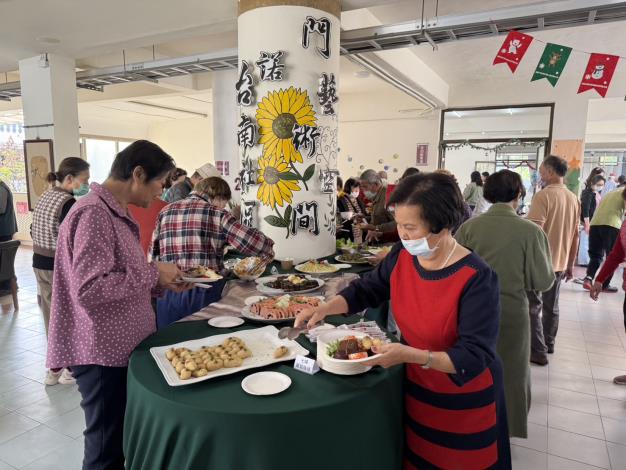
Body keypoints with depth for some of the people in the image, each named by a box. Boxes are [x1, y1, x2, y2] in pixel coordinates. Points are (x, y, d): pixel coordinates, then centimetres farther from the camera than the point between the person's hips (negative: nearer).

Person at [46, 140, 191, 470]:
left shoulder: (115, 213, 12)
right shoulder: (94, 213, -19)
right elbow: (90, 289, -27)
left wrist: (159, 283, 4)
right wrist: (153, 272, -18)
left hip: (122, 345, 9)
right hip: (102, 353, -9)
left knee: (124, 440, 20)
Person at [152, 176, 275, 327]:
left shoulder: (165, 212, 8)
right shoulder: (217, 214, -5)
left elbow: (154, 255, 8)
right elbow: (252, 241, -12)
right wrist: (267, 252, 7)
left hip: (169, 291, 4)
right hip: (205, 292, -4)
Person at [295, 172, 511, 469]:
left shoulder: (476, 278, -29)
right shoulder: (402, 256, -11)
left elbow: (475, 356, -30)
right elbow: (366, 290, 3)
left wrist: (410, 355, -41)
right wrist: (324, 309, -12)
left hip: (464, 403, -5)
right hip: (415, 389, 5)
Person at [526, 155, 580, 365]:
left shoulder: (544, 195, -16)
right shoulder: (574, 199, 7)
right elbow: (575, 236, 12)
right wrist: (570, 265, 19)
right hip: (560, 263, 7)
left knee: (533, 307, 3)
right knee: (551, 306, 19)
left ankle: (538, 351, 6)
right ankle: (548, 344, 32)